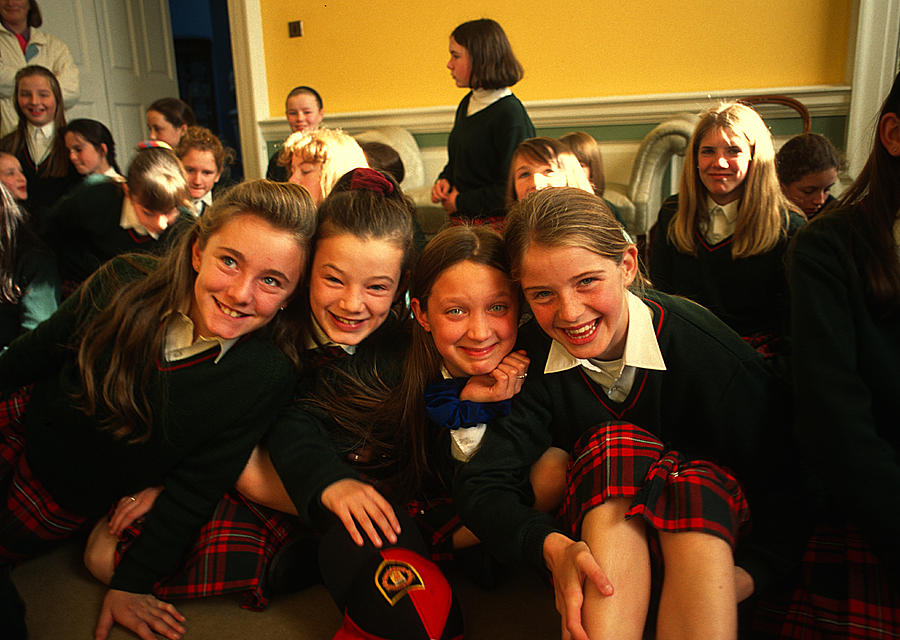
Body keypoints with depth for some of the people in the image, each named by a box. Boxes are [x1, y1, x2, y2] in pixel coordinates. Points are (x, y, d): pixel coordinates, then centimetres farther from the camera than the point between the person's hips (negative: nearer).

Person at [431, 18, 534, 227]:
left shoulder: (511, 114, -14)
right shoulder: (467, 104, 12)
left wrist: (461, 202, -11)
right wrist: (444, 180, 5)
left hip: (494, 223, -7)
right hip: (460, 221, 7)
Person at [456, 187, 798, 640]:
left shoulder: (706, 349, -20)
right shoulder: (531, 358, -14)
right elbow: (479, 484, -18)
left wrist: (750, 573, -30)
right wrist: (551, 547, -37)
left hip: (709, 526, 0)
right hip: (601, 519, 1)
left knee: (701, 483, -34)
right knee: (614, 449, -30)